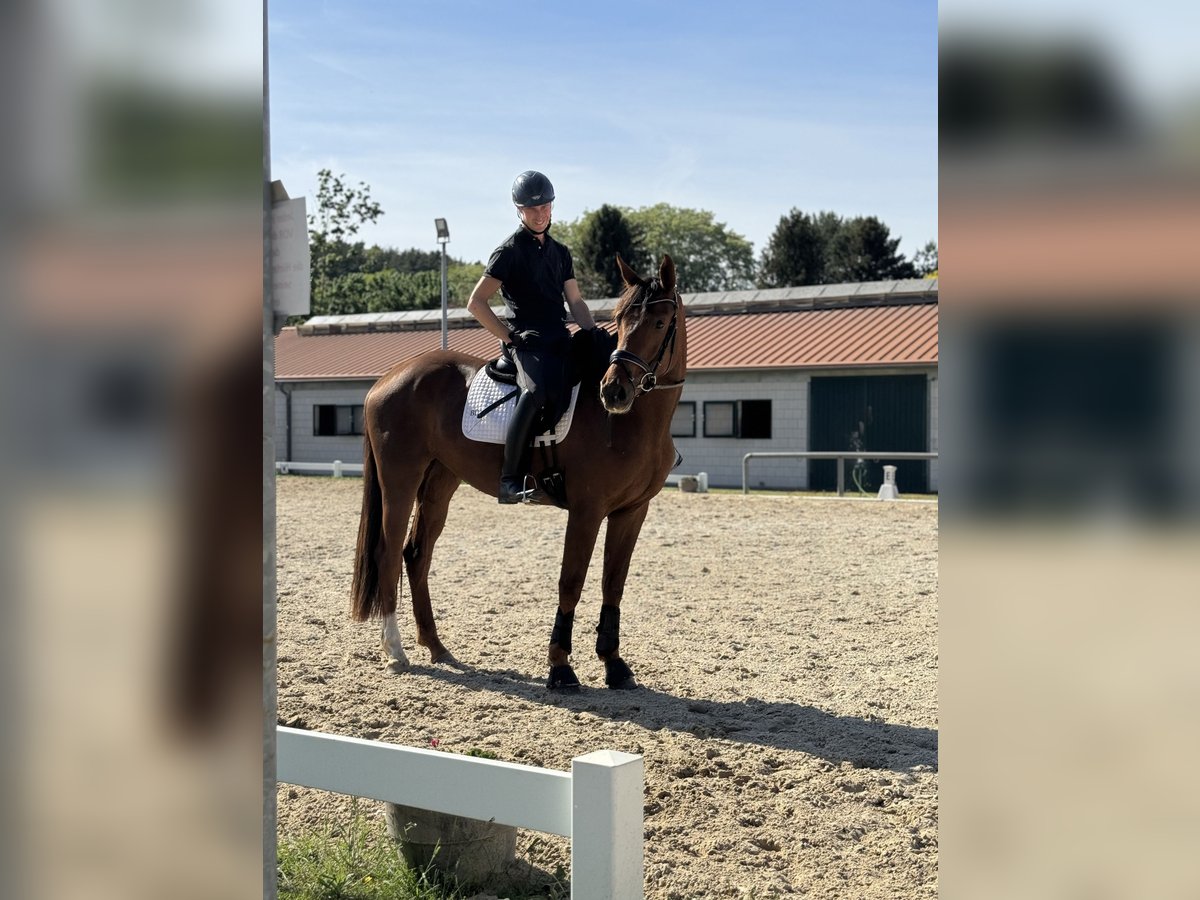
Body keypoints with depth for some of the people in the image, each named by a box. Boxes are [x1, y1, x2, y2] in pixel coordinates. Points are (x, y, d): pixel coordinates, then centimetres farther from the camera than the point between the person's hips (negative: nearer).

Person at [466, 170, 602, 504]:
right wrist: (509, 337, -10)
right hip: (527, 340, -8)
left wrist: (598, 338, 5)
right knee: (537, 390, -36)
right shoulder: (510, 251, -1)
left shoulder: (560, 252, 20)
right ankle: (510, 480, -35)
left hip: (560, 340, 8)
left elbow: (575, 302, 21)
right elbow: (476, 303, -5)